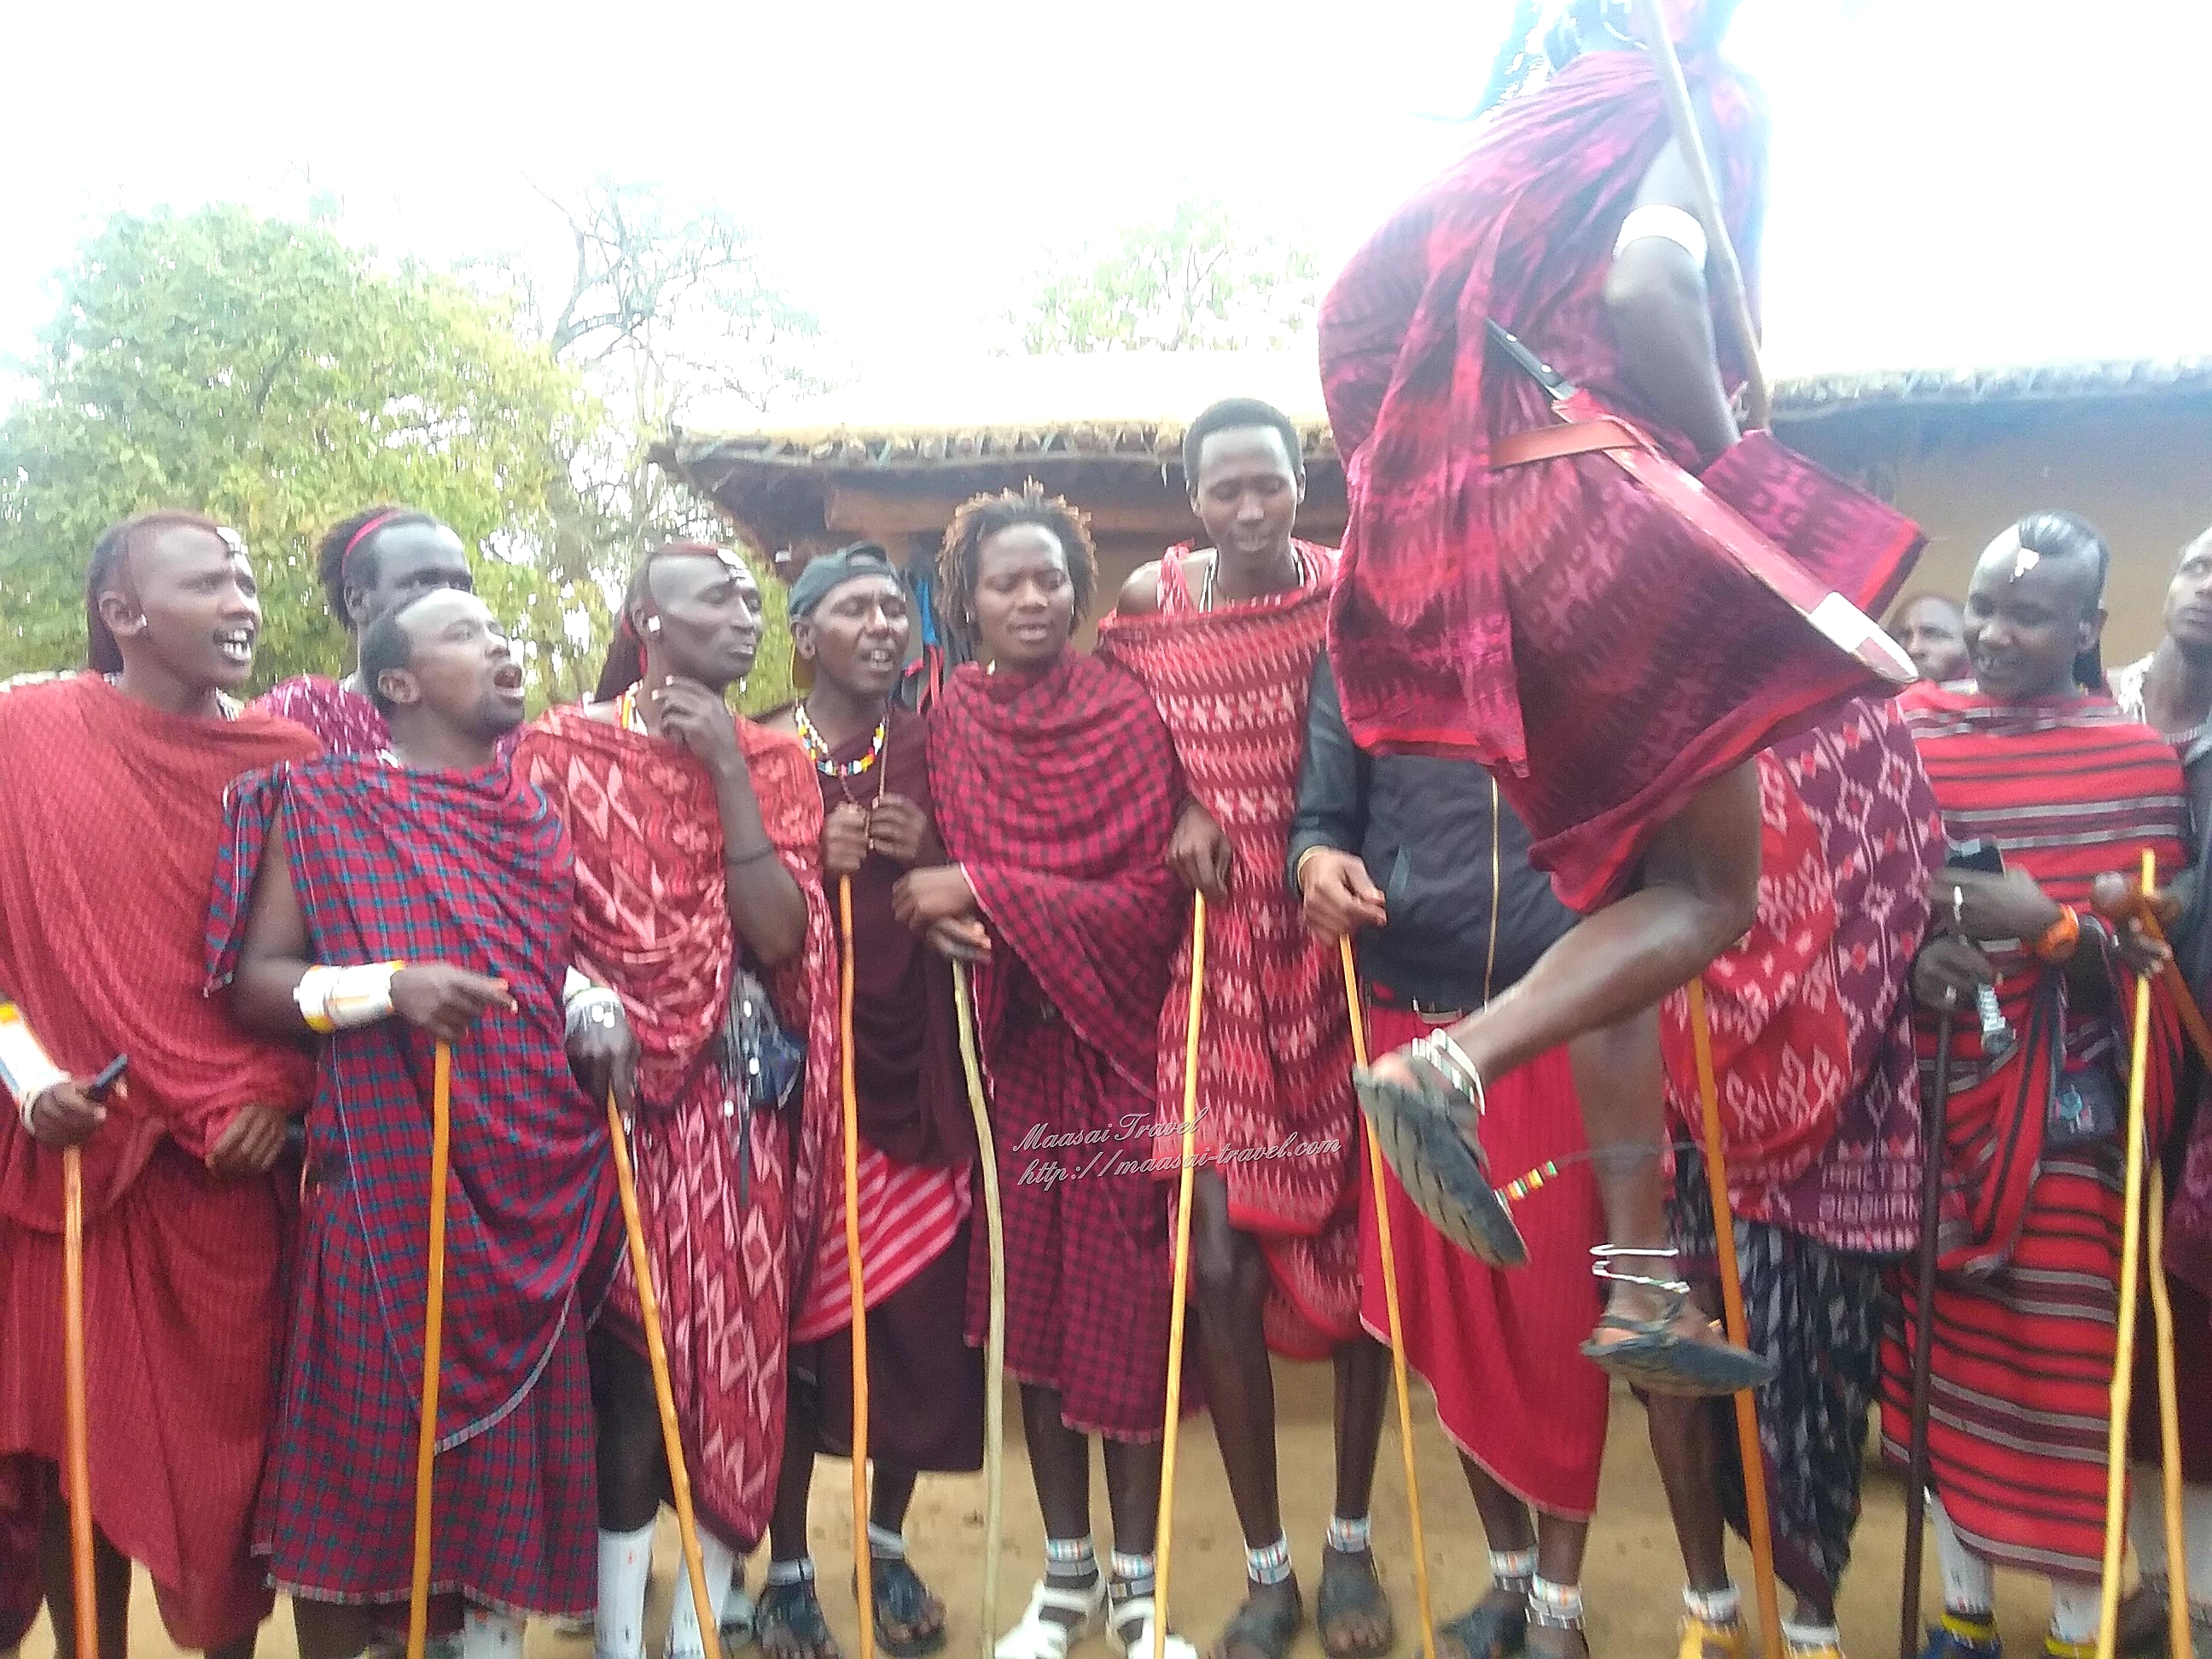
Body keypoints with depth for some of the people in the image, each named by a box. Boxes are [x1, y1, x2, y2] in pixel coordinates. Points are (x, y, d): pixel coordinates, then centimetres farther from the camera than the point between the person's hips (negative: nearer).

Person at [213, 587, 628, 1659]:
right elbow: (254, 982, -7)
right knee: (367, 1447, 2)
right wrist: (390, 986, -23)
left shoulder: (543, 816, 12)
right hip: (388, 1180, -5)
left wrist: (594, 1008, 1)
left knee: (519, 1440, 11)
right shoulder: (325, 804, -3)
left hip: (533, 1187, 5)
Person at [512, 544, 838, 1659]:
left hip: (742, 1105, 4)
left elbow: (779, 935, -6)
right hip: (615, 1091, -3)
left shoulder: (772, 763, 8)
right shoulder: (564, 748, 0)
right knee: (634, 1358, -4)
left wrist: (725, 767, -9)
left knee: (740, 1356, 5)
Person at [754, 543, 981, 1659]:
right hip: (793, 1061, -2)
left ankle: (888, 1548, 26)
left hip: (916, 1065, 2)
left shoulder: (937, 752, 8)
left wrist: (931, 860, -8)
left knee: (917, 1312, 5)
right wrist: (804, 858, -15)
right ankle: (787, 1568, 18)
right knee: (792, 1314, 1)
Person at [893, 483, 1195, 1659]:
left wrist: (987, 891, -17)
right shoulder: (951, 722, 4)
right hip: (1010, 1049, 2)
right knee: (1034, 1295, 7)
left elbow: (1153, 898, -11)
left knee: (1128, 1298, 0)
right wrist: (938, 915, -16)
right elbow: (934, 867, 8)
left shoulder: (1128, 715, -3)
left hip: (1116, 1043, -2)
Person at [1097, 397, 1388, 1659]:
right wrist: (1178, 810, -5)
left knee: (1360, 1247, 6)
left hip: (1341, 950, 0)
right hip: (1215, 959, 1)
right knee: (1224, 1261, -2)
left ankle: (1352, 1544, 26)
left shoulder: (1350, 596, -3)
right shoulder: (1149, 604, 1)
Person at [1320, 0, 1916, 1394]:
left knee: (1631, 897, 11)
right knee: (1715, 891, 1)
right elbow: (1648, 285, -18)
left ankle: (1641, 1287, 11)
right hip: (1610, 518, -8)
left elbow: (1356, 311, 16)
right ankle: (1451, 1067, -22)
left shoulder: (1520, 133, 24)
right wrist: (1734, 466, -7)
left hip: (1477, 554, 8)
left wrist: (1437, 484, 19)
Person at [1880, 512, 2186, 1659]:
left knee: (2062, 1370, 2)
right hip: (1928, 1100, 2)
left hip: (2062, 1114, -2)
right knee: (1937, 1355, 10)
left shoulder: (2139, 760, -2)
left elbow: (2156, 959, -3)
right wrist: (1910, 960, -14)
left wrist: (2044, 921, -20)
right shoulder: (1914, 731, 3)